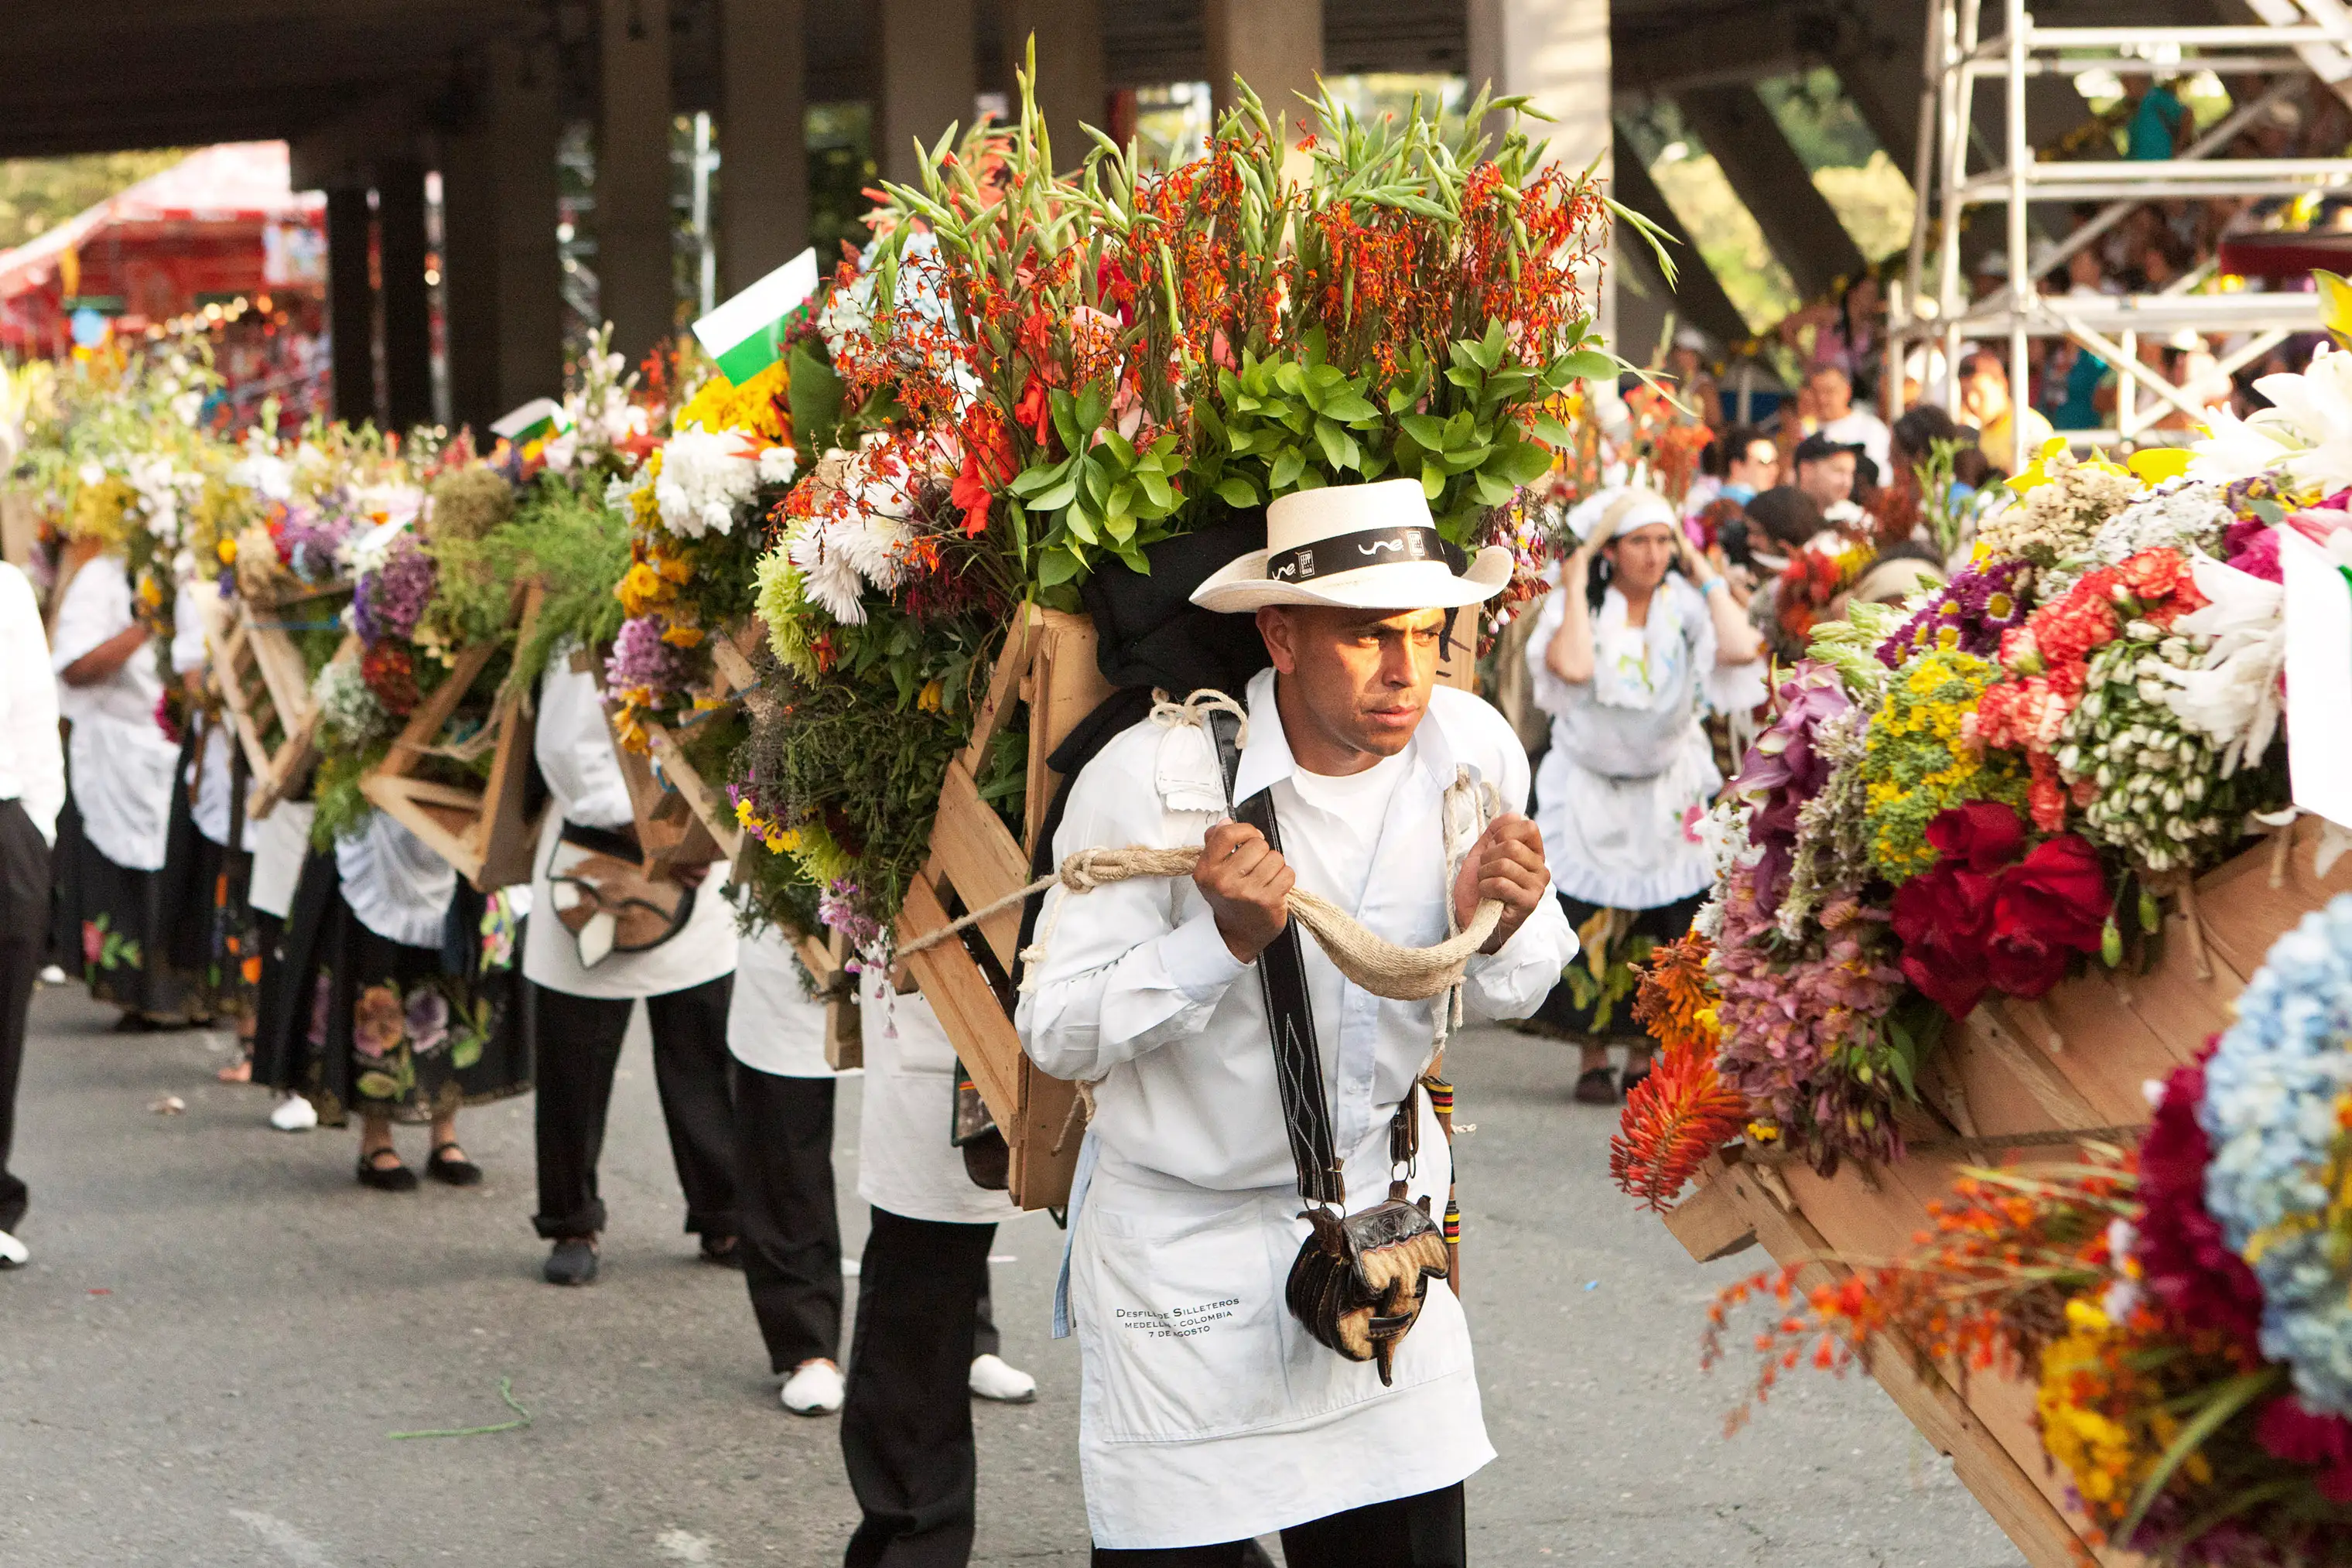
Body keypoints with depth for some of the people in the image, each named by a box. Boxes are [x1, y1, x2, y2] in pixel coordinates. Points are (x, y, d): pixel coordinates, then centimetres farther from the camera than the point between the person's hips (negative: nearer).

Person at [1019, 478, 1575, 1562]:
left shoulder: (1474, 752, -7)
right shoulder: (1153, 780, -21)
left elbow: (1505, 993, 8)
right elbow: (1056, 1033, -17)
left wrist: (1499, 932, -15)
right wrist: (1224, 939, -30)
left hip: (1384, 1218, 4)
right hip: (1185, 1247, -4)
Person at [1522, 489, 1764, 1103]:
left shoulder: (1685, 606, -1)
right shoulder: (1576, 606, -5)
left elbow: (1740, 650, -21)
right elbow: (1572, 666, -27)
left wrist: (1705, 576, -10)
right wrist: (1576, 587, -17)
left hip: (1668, 792, 2)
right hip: (1587, 793, -1)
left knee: (1658, 926, -1)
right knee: (1589, 925, -5)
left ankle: (1642, 1057, 11)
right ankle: (1593, 1060, 6)